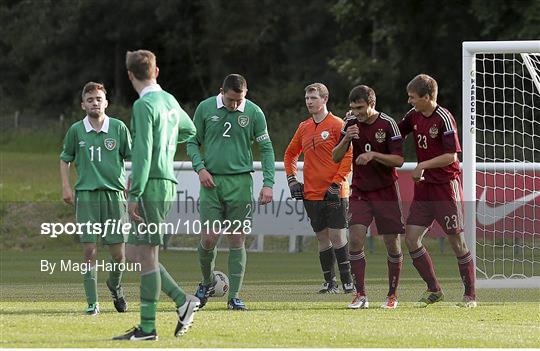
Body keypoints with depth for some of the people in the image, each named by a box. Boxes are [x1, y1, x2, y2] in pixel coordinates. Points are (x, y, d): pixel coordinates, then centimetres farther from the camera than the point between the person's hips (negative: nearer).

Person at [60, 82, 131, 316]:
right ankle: (92, 303, -2)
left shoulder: (118, 128, 3)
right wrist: (66, 187, 6)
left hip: (114, 193, 0)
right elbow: (65, 159, 17)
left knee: (118, 253, 1)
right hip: (86, 194, 0)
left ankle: (115, 286, 32)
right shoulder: (76, 130, 4)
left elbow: (132, 158, 11)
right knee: (89, 251, -7)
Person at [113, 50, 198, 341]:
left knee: (145, 255, -5)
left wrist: (135, 194, -19)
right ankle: (182, 301, 7)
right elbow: (189, 131, 35)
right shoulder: (170, 102, 14)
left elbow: (142, 153, -18)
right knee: (134, 253, 12)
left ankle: (147, 327, -4)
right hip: (167, 182, 9)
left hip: (152, 185, -9)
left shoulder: (144, 105, -12)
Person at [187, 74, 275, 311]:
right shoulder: (205, 108, 0)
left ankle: (234, 296, 5)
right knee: (209, 238, -6)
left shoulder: (254, 112, -2)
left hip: (240, 182, 0)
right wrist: (200, 168, -7)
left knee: (237, 239, 0)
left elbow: (266, 148, 4)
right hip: (211, 182, 0)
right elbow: (193, 142, 9)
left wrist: (268, 183, -3)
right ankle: (208, 282, 21)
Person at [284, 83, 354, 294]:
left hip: (334, 194, -5)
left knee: (337, 237, -8)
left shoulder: (337, 125, -5)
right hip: (311, 195, 5)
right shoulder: (304, 128, 13)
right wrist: (291, 179, 12)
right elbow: (290, 154, 26)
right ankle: (330, 283, 12)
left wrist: (337, 183, -15)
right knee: (322, 239, 7)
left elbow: (349, 156, -10)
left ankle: (347, 282, -2)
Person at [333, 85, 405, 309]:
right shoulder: (351, 123, 0)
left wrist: (374, 155, -25)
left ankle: (392, 295, 13)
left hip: (386, 192, -2)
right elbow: (336, 158, 2)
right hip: (360, 192, 2)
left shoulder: (387, 124, -10)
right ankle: (360, 295, -9)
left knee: (392, 244, -1)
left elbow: (399, 160, -12)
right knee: (355, 238, -13)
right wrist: (346, 139, -16)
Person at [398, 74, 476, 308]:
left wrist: (422, 166, -18)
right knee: (411, 238, -1)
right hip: (424, 187, 7)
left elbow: (450, 156, -19)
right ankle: (434, 289, 10)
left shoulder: (444, 119, -16)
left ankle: (470, 295, 7)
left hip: (447, 186, -7)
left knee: (456, 240, -3)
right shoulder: (413, 116, 6)